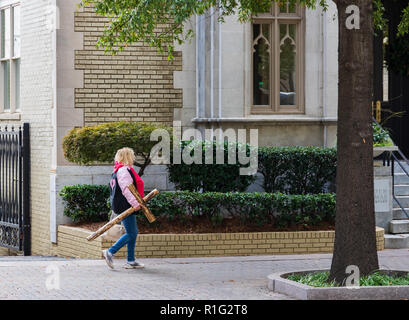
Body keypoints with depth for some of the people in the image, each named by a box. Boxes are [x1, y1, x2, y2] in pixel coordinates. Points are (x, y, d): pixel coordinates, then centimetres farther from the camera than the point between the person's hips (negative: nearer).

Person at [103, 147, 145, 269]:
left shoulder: (122, 170, 20)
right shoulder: (124, 170, -15)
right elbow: (126, 189, -23)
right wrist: (135, 203, -25)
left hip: (127, 207, 11)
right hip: (125, 207, -11)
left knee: (134, 232, 11)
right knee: (131, 234, -9)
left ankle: (130, 261, 13)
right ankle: (110, 252, -8)